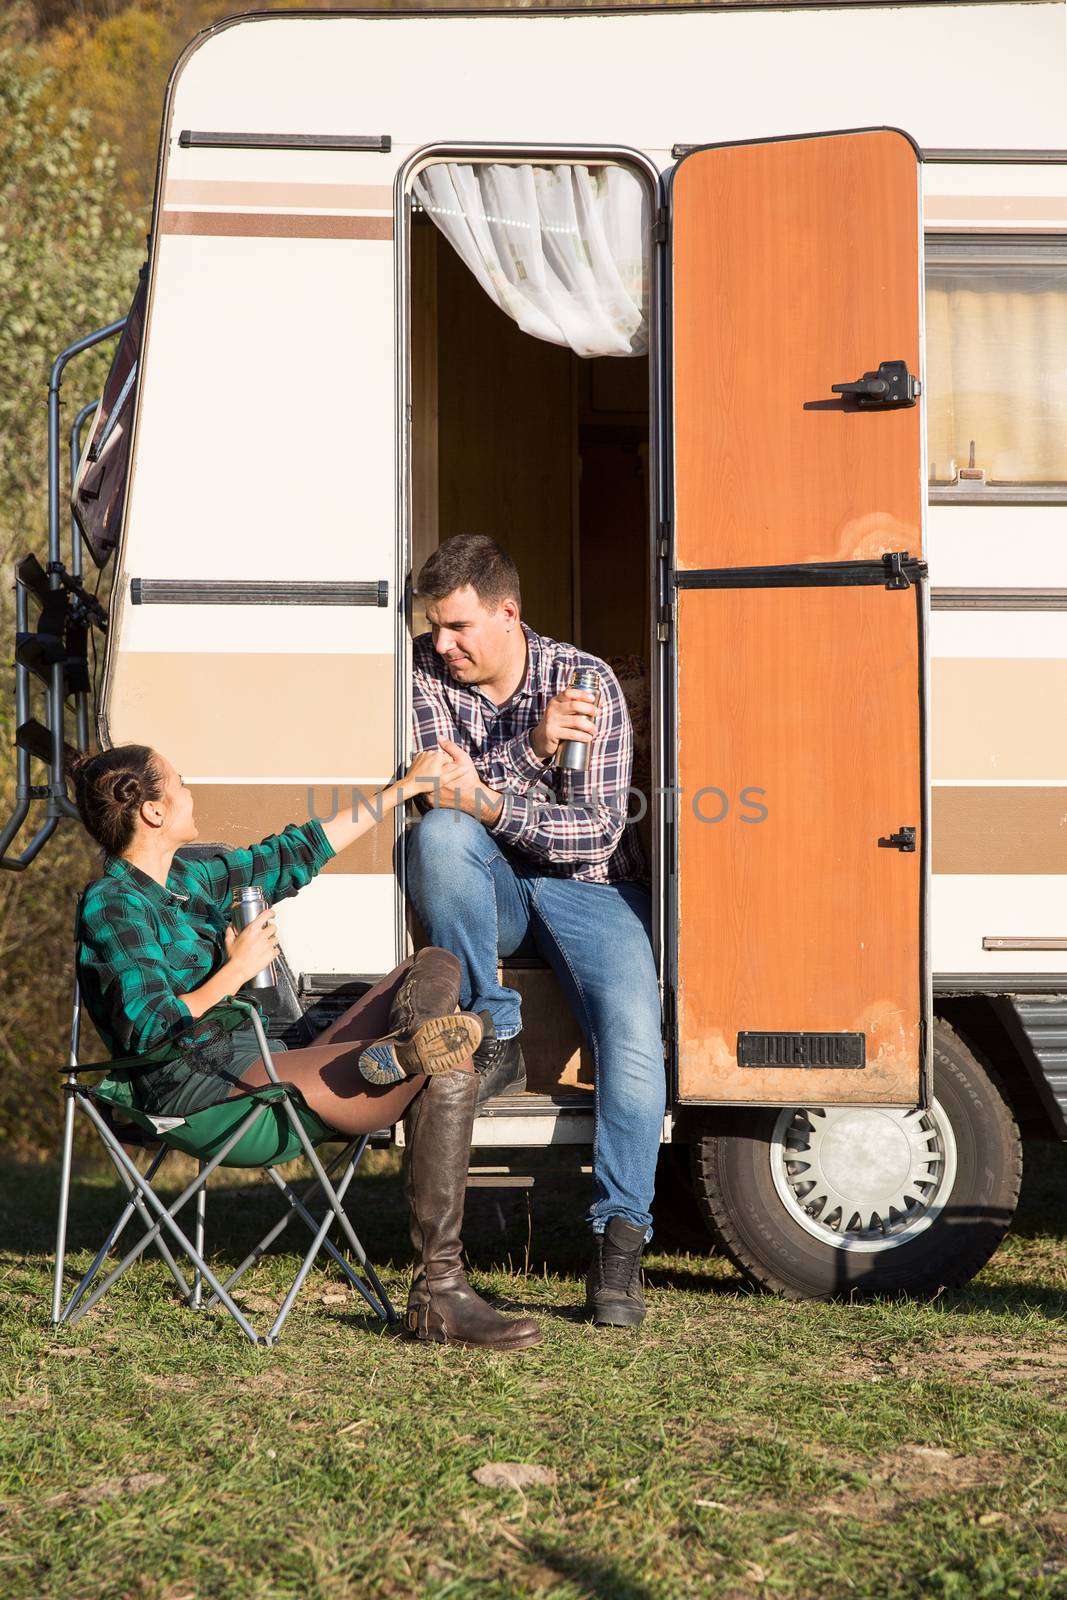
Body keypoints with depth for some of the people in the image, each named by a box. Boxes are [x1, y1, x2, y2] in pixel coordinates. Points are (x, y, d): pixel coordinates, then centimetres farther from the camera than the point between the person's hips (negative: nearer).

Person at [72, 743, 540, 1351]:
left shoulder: (191, 875, 17)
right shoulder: (112, 906, -11)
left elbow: (291, 855, 30)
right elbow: (145, 1031, -22)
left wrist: (406, 787, 33)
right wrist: (238, 969, -13)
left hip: (262, 1063, 11)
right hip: (201, 1085, -11)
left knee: (434, 965, 3)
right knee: (449, 1079, -19)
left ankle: (400, 1051, -29)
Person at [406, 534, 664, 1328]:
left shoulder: (589, 681, -10)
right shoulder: (427, 672, -3)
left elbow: (599, 831, -15)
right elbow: (445, 790, -15)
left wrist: (488, 803, -27)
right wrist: (531, 745, -31)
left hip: (586, 886, -2)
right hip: (492, 890, 2)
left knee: (635, 1032, -28)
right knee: (440, 834, -33)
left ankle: (620, 1238, -23)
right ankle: (494, 1038, -21)